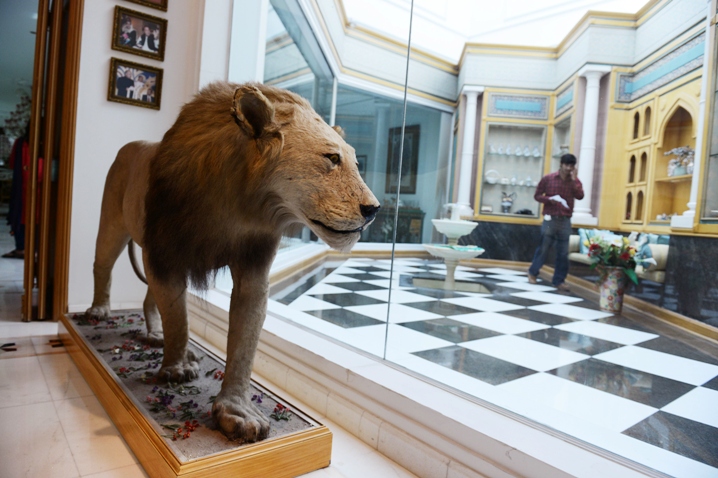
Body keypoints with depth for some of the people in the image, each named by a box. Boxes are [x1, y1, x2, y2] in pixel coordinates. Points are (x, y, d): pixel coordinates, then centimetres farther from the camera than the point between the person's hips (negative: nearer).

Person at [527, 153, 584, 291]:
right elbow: (537, 195, 4)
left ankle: (559, 281, 12)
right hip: (550, 219, -2)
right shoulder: (547, 179, 0)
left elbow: (580, 196, -11)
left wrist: (574, 179, -12)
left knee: (563, 253, 3)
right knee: (543, 248, 4)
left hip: (565, 221, 2)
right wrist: (550, 199, -14)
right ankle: (533, 272, 24)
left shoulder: (574, 182, 6)